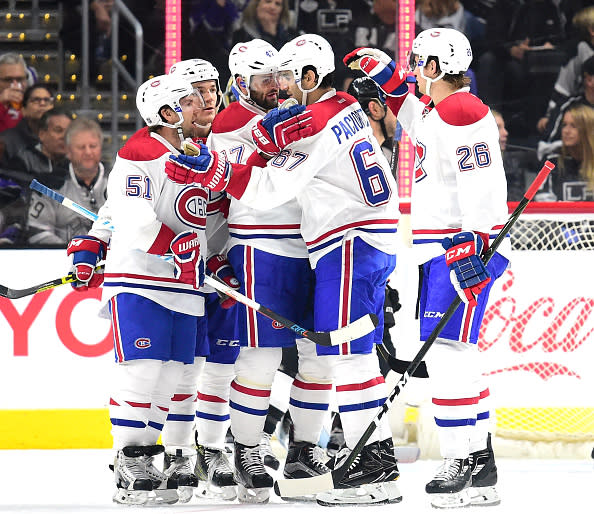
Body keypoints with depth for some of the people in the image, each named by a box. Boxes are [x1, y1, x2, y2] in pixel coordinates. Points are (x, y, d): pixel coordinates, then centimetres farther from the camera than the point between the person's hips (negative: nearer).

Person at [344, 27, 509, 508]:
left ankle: (461, 462, -16)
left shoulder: (463, 114, -15)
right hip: (439, 248, 11)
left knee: (447, 349, -15)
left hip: (464, 246, -11)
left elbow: (483, 182, -24)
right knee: (454, 353, 11)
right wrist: (382, 71, 25)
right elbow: (406, 106, 41)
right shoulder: (431, 111, 17)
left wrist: (477, 247, -30)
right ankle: (480, 467, 15)